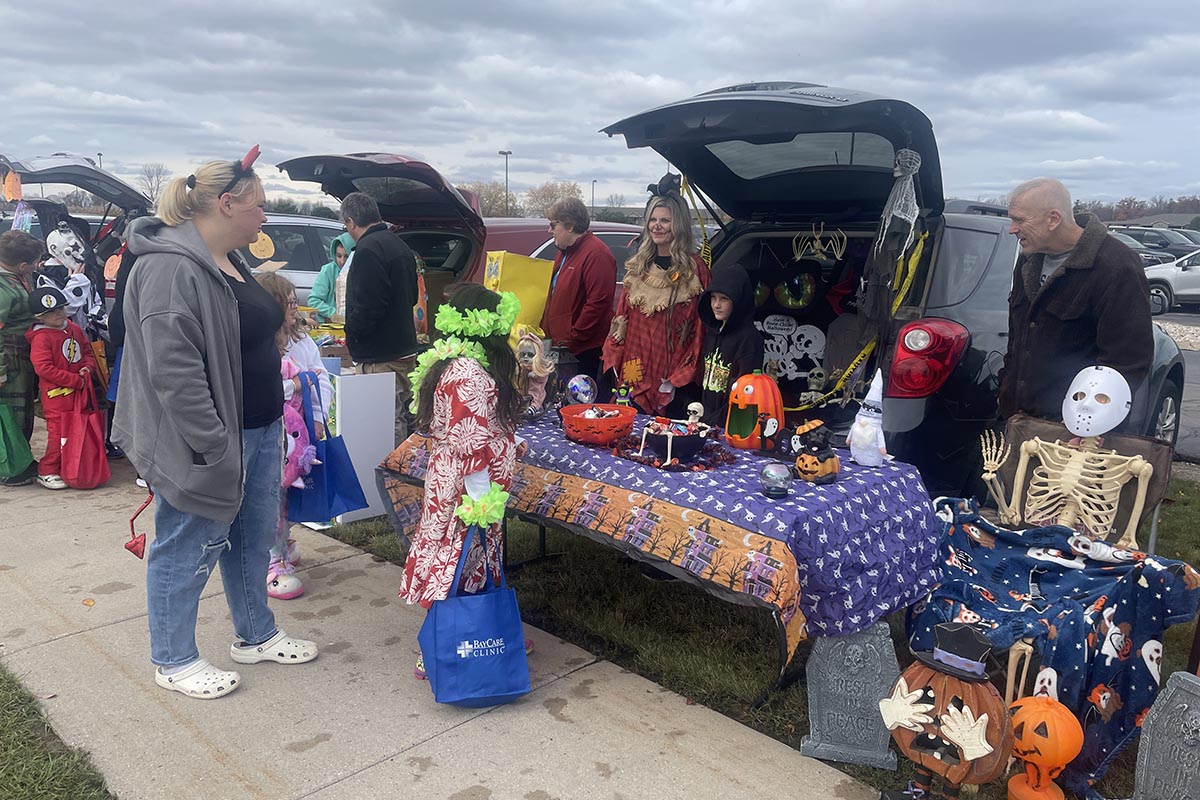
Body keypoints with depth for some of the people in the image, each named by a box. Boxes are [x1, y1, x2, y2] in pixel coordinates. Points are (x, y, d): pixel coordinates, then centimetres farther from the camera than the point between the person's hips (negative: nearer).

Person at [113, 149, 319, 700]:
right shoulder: (171, 268, -21)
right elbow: (173, 372, -26)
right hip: (206, 441, -10)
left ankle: (256, 635, 38)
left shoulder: (230, 263, 11)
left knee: (253, 536, 20)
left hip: (258, 430, 10)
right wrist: (212, 445, -25)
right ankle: (173, 660, 25)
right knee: (187, 549, 7)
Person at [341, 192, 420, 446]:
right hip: (405, 348, 10)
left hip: (381, 357, -10)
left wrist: (352, 331, -6)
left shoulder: (368, 250, -16)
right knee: (401, 415, 18)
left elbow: (367, 305, -24)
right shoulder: (400, 246, 15)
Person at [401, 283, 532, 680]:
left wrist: (510, 442, 30)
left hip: (445, 480, 10)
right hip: (466, 491, -10)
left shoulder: (446, 364, 9)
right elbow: (471, 443, -25)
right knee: (459, 563, 0)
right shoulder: (470, 376, -23)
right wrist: (482, 499, -21)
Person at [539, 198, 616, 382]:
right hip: (560, 346, 10)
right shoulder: (563, 252, 17)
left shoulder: (596, 254, -16)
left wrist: (573, 338, -19)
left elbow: (598, 303, -23)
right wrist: (545, 329, 18)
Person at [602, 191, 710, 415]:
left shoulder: (695, 268, -6)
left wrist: (679, 379, -11)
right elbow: (621, 316, 14)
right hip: (633, 376, 5)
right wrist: (615, 361, 5)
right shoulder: (637, 265, 12)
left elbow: (699, 327, -7)